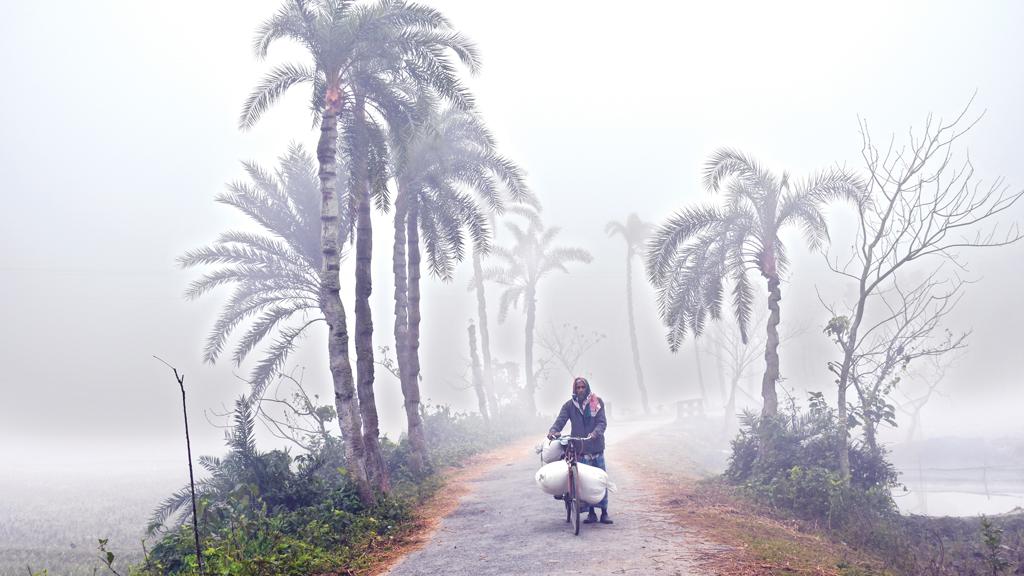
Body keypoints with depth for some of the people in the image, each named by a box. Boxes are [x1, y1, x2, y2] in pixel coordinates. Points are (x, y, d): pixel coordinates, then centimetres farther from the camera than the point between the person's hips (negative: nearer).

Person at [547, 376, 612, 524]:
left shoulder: (597, 402, 4)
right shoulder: (569, 405, 6)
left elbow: (602, 422, -5)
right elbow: (560, 420, -5)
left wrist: (595, 433, -25)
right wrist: (553, 431, -25)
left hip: (596, 447, 0)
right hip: (579, 449, 0)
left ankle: (604, 512, 10)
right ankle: (591, 512, 11)